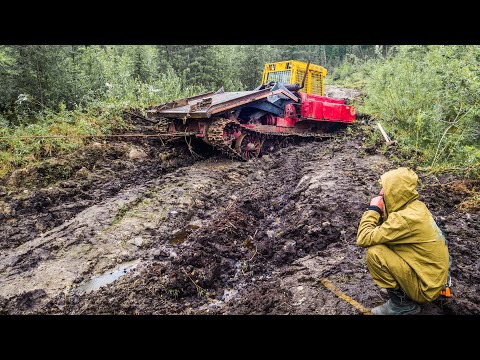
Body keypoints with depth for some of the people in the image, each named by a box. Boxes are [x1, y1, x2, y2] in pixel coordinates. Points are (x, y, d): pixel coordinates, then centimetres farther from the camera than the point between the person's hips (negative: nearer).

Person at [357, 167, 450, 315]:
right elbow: (388, 229, 11)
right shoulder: (416, 207, -1)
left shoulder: (406, 218, -28)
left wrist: (373, 209, -16)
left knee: (374, 253, -21)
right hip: (434, 275, 9)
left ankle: (401, 303, -2)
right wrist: (381, 211, -6)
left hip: (425, 286, -9)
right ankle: (408, 295, 16)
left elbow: (363, 239, -26)